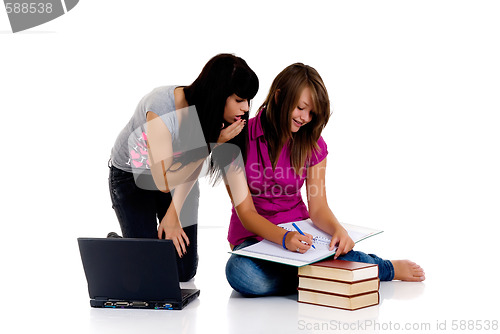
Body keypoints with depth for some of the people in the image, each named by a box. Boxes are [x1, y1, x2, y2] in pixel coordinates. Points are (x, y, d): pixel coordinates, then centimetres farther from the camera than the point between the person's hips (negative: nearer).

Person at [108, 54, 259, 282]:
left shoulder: (213, 114, -20)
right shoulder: (161, 108, -37)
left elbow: (192, 168, -7)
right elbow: (164, 181, -34)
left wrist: (173, 215, -11)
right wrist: (213, 144, -36)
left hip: (177, 175, 4)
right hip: (131, 176, -4)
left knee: (184, 272, -2)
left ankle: (158, 234, 26)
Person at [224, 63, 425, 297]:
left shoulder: (313, 145, 0)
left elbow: (317, 207, -3)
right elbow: (246, 212, -15)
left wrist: (337, 229, -27)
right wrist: (284, 238, -34)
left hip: (298, 231, 1)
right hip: (254, 236, -1)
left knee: (340, 254, -36)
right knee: (241, 273, -39)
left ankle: (388, 269, 0)